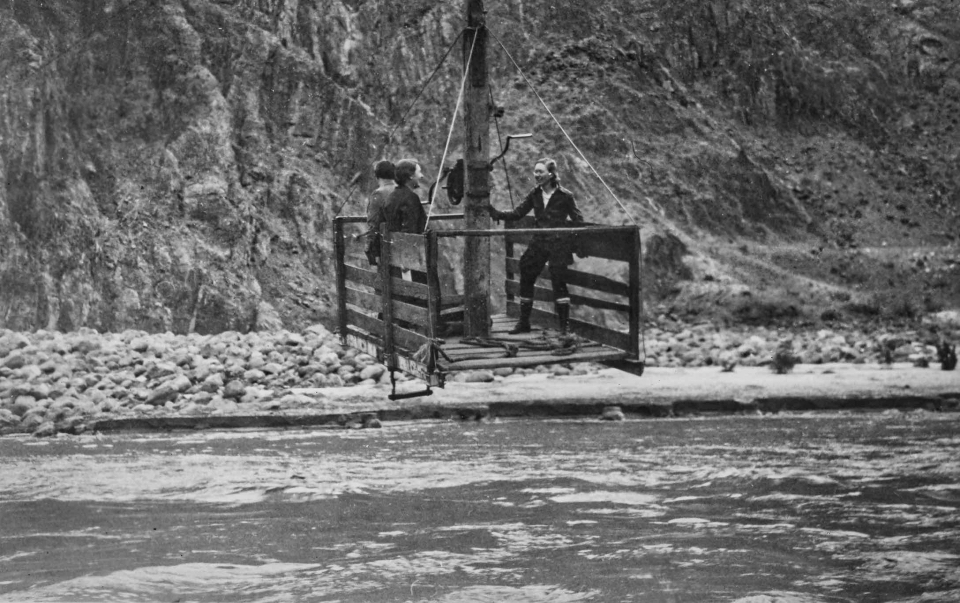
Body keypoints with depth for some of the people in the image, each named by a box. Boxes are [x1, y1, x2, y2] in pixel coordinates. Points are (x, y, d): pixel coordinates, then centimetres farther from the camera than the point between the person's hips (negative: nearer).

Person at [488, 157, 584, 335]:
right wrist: (496, 213, -7)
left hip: (558, 243, -5)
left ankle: (565, 325, 0)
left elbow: (578, 221, -3)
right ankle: (523, 322, 17)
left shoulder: (564, 196, -7)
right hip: (539, 243, 5)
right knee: (526, 278, 5)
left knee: (558, 282, -8)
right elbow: (517, 214, 5)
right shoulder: (535, 195, 7)